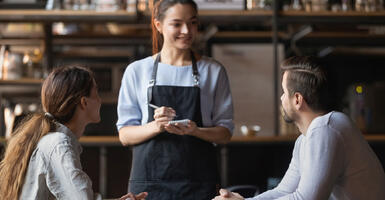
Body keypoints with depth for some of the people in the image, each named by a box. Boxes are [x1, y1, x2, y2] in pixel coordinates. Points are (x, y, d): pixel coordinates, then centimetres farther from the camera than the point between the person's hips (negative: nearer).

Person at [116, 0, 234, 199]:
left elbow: (225, 132, 5)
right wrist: (155, 127, -16)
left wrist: (195, 131, -14)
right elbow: (125, 135, 3)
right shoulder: (137, 71, 5)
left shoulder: (213, 71, 7)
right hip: (149, 180, 0)